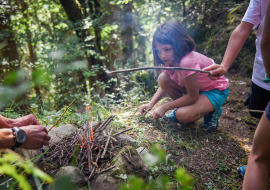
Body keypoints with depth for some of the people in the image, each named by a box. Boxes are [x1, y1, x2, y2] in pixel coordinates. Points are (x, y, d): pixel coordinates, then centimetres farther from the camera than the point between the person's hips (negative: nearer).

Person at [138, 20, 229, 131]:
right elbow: (165, 85, 3)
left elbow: (192, 97, -28)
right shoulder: (169, 60, -12)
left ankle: (212, 110, 0)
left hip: (216, 91, -8)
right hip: (195, 86, 8)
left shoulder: (187, 62, -37)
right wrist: (151, 104, -11)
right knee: (163, 78, -15)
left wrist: (164, 107, -23)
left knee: (183, 116, -31)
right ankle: (182, 107, 5)